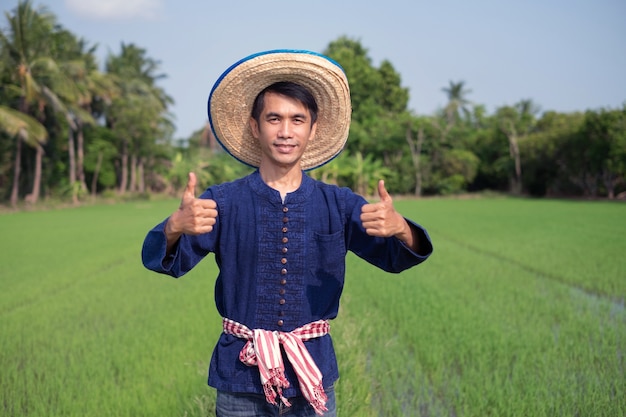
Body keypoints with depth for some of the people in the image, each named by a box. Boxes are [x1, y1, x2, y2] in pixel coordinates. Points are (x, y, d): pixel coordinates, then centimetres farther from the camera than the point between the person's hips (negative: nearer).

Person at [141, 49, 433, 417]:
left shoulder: (339, 204, -1)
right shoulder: (223, 202, -5)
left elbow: (395, 258, -10)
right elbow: (160, 260, -13)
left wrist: (401, 230, -34)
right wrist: (175, 228, -37)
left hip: (313, 376, 1)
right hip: (242, 376, -1)